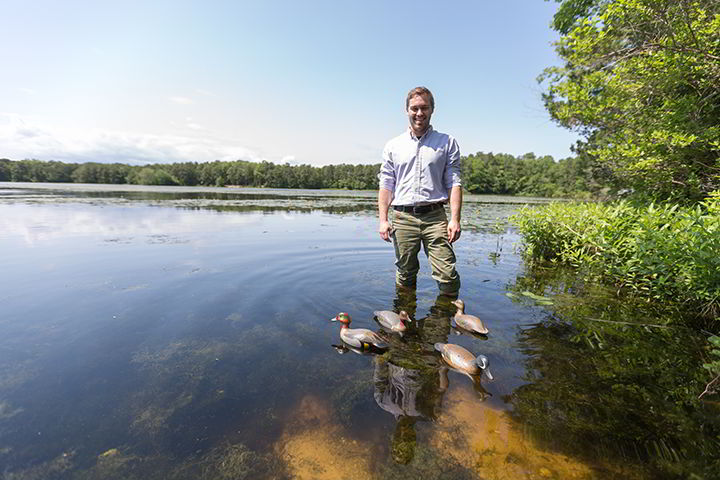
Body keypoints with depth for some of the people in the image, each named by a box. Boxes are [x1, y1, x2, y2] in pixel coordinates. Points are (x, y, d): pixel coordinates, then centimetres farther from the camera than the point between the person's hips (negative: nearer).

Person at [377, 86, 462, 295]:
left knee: (449, 280, -6)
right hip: (403, 217, 1)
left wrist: (455, 219, -7)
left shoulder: (447, 143, 10)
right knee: (405, 280, 9)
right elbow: (386, 185, 9)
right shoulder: (393, 146, 13)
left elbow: (454, 183, 4)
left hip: (435, 216, -1)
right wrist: (383, 220, -1)